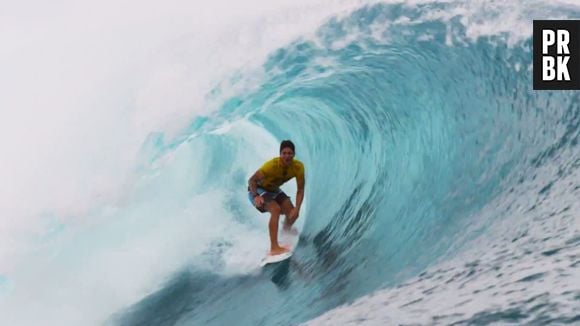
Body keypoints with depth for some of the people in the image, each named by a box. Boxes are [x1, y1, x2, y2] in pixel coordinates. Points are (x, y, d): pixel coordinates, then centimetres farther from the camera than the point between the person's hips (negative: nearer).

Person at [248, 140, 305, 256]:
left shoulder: (298, 167, -22)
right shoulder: (272, 165, -35)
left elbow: (300, 190, -15)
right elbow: (252, 180, -28)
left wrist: (297, 208, -28)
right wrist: (255, 196, -44)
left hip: (274, 190, 6)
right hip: (257, 190, -6)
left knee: (293, 214, -1)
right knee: (276, 210, -30)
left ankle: (286, 232, 36)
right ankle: (274, 248, -32)